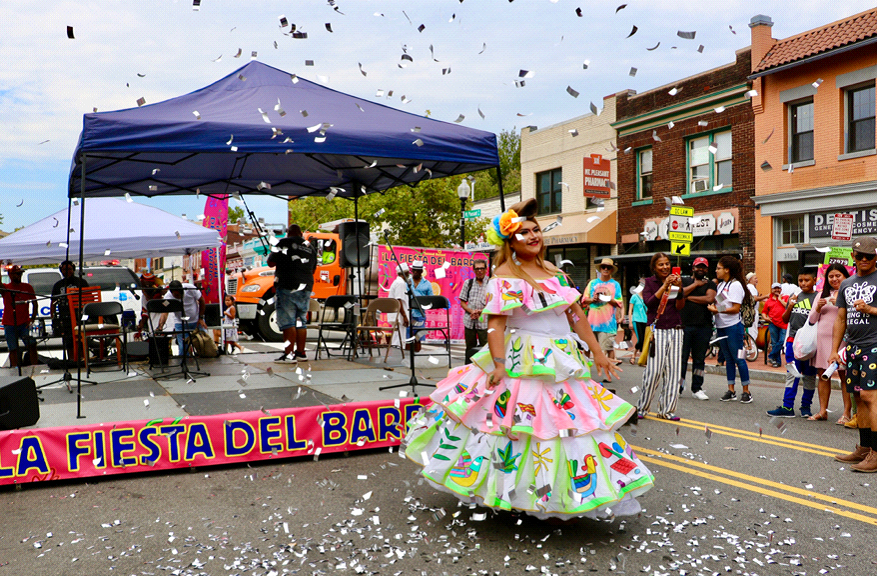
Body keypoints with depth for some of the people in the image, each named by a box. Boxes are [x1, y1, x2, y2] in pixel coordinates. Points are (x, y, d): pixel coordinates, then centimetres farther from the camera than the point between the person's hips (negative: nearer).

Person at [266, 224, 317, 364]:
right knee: (300, 322, 13)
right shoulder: (310, 248, 16)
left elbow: (271, 262, -3)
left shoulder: (284, 243, -2)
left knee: (287, 322, -7)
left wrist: (273, 253, 16)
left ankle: (289, 355, -12)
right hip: (306, 288, 6)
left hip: (287, 289, -6)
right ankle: (300, 353, 17)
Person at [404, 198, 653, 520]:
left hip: (563, 363, 7)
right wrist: (499, 363, -26)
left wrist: (597, 353, 12)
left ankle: (563, 501, 22)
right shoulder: (504, 275, -6)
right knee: (520, 424, -6)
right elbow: (495, 322, -15)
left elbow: (577, 315, 15)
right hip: (523, 364, -7)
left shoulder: (553, 272, 14)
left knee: (572, 423, 8)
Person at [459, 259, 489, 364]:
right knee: (470, 348, 11)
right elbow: (462, 302, 9)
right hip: (469, 321, 3)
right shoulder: (468, 283, 9)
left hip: (484, 321, -3)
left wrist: (481, 311, -15)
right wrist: (471, 311, -9)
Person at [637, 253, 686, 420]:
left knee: (673, 370, 2)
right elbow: (648, 303, -13)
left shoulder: (675, 280, 12)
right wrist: (664, 286, -18)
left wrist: (679, 288, -13)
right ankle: (642, 408, 4)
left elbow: (679, 306, 2)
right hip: (657, 329, -4)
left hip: (675, 330, 4)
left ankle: (667, 409, 10)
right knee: (654, 370, -9)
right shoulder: (650, 282, 3)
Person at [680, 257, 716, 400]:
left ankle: (697, 388, 14)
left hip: (703, 327, 1)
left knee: (700, 359, 6)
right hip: (684, 325, -1)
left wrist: (689, 297, -5)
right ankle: (678, 387, 8)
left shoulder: (710, 285, 11)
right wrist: (695, 284, -4)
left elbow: (710, 299, -8)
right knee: (681, 357, -2)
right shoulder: (684, 281, 11)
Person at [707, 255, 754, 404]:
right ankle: (731, 391, 14)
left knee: (738, 358, -5)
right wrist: (713, 307, 1)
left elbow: (736, 308, -16)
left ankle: (746, 391, 2)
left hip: (733, 326, -8)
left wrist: (717, 310, -19)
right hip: (721, 326, 8)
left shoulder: (735, 285, -10)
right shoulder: (720, 285, 15)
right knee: (728, 359, 10)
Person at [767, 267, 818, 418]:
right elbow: (785, 319, 14)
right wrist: (790, 306, -1)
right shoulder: (794, 297, 12)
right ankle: (787, 407, 4)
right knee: (792, 374, 4)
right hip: (793, 339, 4)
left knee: (809, 375, 7)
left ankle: (806, 406, 18)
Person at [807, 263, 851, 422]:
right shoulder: (822, 295, 18)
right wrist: (818, 308, -2)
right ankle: (823, 411, 12)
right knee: (822, 374, 6)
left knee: (844, 375, -4)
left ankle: (847, 412, 0)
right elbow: (811, 320, 16)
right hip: (822, 337, 5)